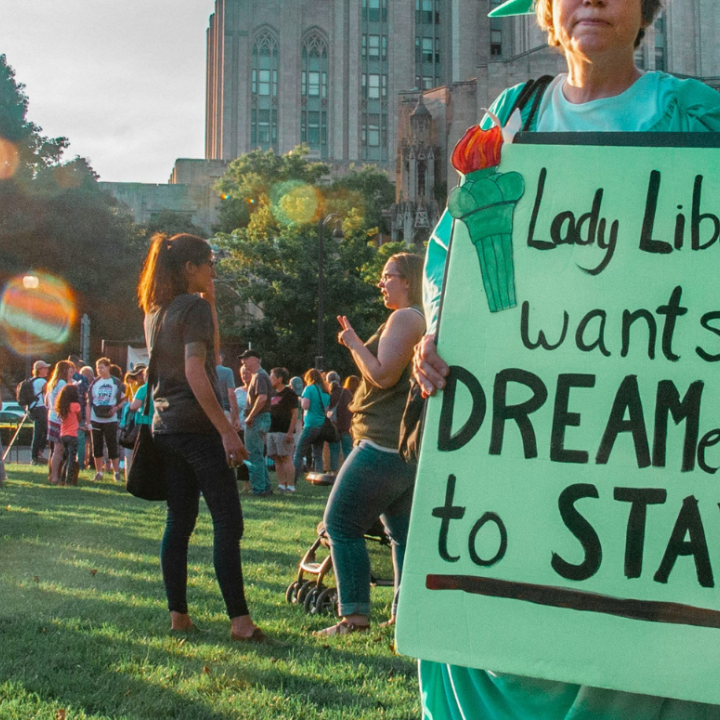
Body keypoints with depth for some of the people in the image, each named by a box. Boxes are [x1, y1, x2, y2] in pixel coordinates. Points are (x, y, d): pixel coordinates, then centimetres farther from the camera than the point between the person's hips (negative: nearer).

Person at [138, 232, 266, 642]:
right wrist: (227, 431, -21)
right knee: (228, 523, -6)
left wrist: (210, 304, 17)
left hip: (166, 427, 8)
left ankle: (178, 614, 13)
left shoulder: (155, 313, 14)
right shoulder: (194, 307, -10)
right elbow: (196, 373, -19)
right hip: (197, 427, -8)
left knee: (179, 522, 11)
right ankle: (240, 620, -8)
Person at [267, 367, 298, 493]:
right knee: (277, 459, 5)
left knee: (286, 458, -9)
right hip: (272, 431, 8)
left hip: (284, 431, -8)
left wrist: (290, 432, -18)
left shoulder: (289, 394, -6)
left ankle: (290, 486, -9)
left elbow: (295, 414, -10)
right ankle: (281, 485, 7)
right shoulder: (273, 394, 18)